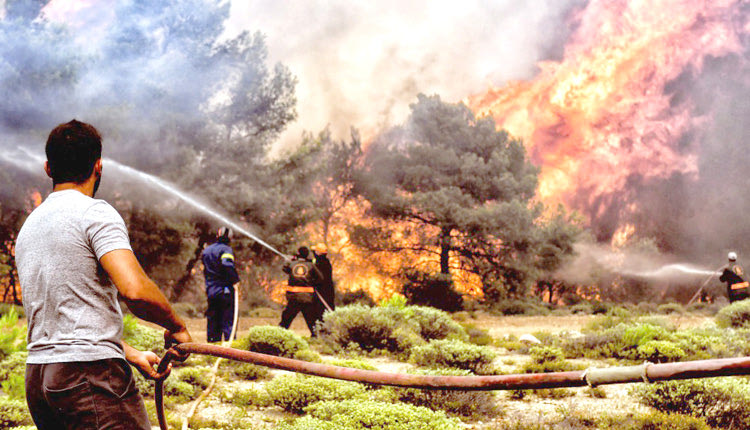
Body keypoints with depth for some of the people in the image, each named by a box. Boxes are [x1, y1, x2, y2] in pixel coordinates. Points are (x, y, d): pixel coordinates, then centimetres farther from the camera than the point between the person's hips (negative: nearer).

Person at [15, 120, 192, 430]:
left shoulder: (28, 226, 19)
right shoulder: (94, 212, -7)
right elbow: (134, 289, -22)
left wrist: (132, 355, 24)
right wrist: (176, 328, -4)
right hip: (89, 374, -8)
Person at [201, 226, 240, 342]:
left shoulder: (206, 250, 15)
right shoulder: (226, 249, -9)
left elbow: (205, 269, 18)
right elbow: (227, 265, -26)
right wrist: (235, 280, -17)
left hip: (210, 291, 6)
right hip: (225, 291, -6)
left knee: (212, 320, 11)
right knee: (228, 320, -4)